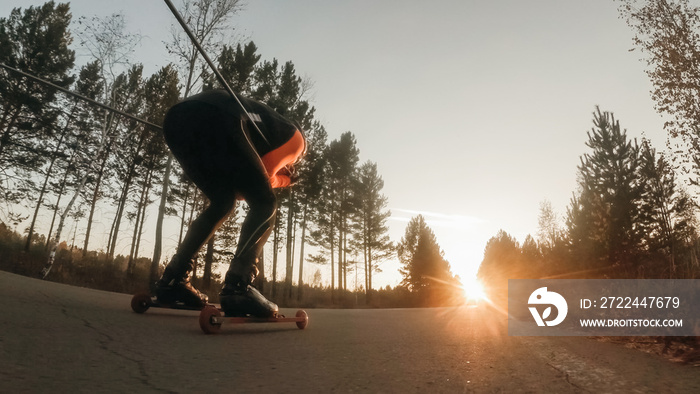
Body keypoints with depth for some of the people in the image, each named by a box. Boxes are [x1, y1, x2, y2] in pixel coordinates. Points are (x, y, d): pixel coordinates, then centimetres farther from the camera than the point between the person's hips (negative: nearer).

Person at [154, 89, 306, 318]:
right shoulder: (295, 138, 25)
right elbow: (265, 177, 13)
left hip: (176, 119, 8)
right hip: (215, 120, -8)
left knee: (223, 203, 20)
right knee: (265, 205, 2)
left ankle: (172, 280, 17)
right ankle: (237, 288, -14)